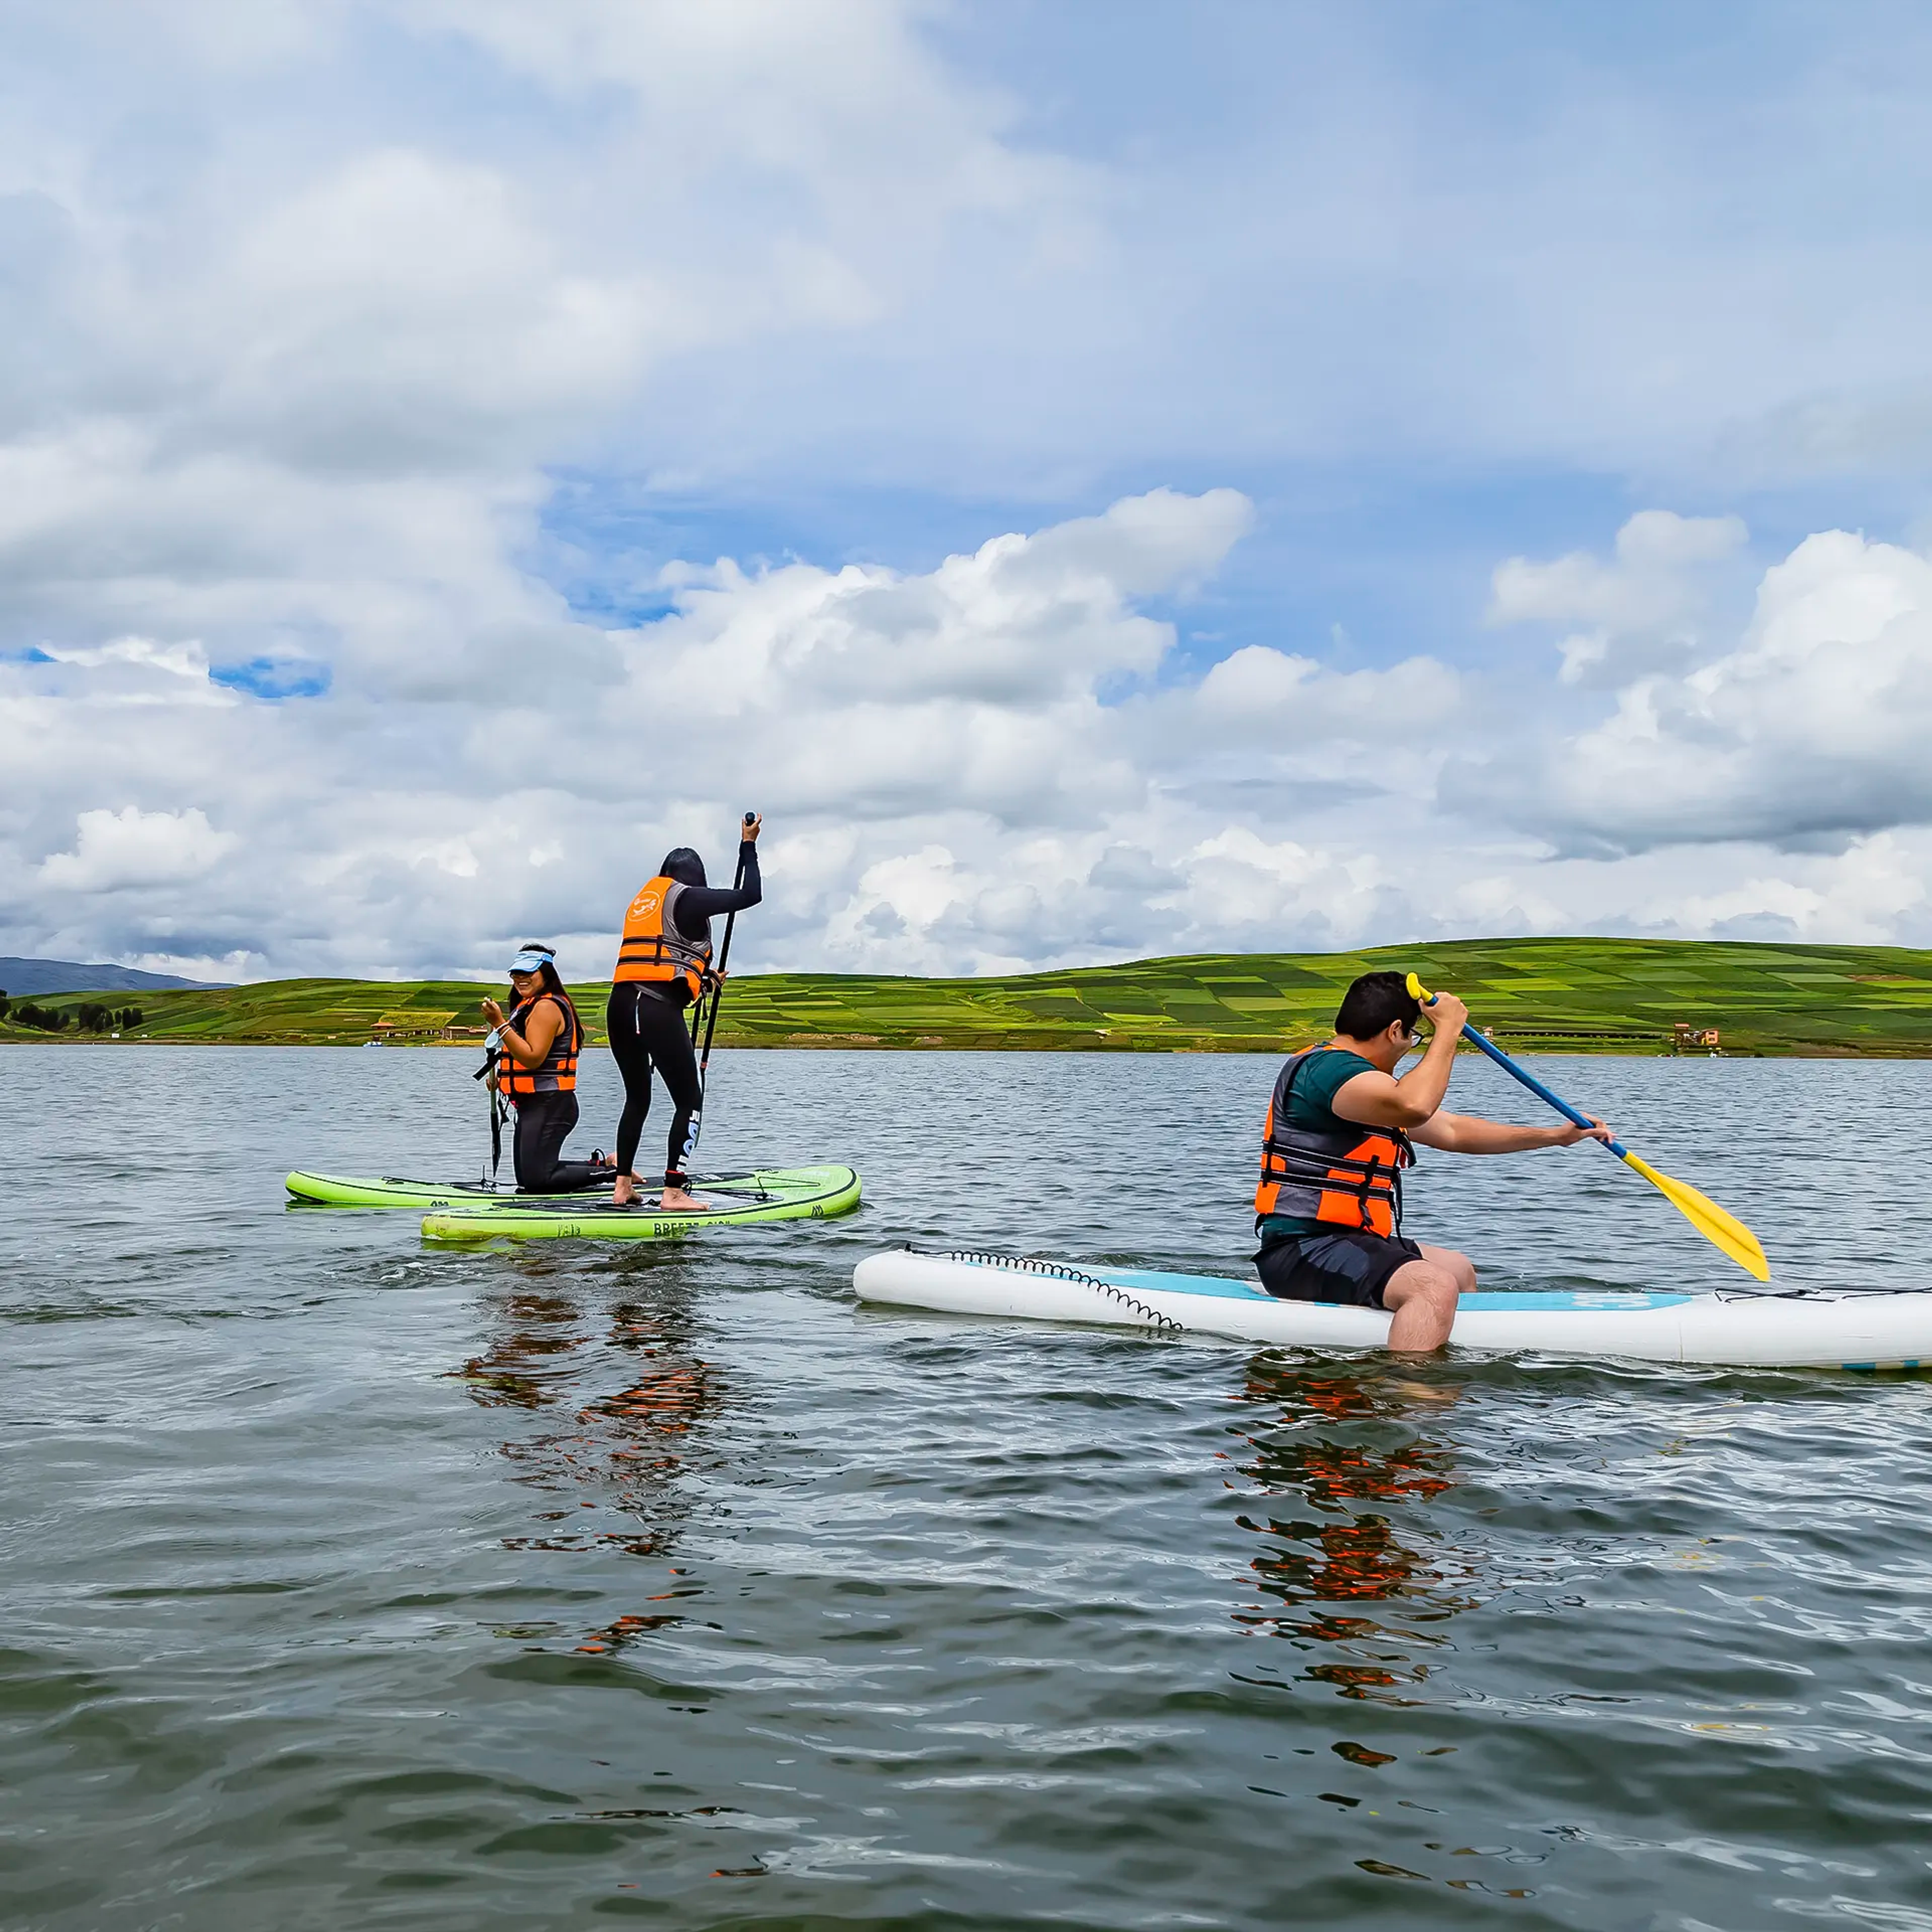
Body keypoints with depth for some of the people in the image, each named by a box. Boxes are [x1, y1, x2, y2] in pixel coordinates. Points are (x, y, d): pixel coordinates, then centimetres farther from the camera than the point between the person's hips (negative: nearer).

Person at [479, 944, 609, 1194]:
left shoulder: (546, 1006, -14)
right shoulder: (530, 1006, 19)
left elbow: (533, 1058, -24)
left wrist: (500, 1024, -25)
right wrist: (498, 1074, 9)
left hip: (548, 1106, -11)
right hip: (532, 1105, 11)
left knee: (536, 1180, -14)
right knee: (527, 1178, 15)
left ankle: (613, 1171, -6)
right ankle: (602, 1164, 18)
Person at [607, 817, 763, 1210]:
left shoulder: (643, 897, 23)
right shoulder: (687, 898, 1)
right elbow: (750, 895, -1)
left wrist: (702, 974, 44)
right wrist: (748, 845, 10)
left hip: (621, 1005, 8)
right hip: (659, 1009, -8)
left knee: (637, 1098, 20)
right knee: (689, 1101, -1)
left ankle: (623, 1186, 19)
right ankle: (673, 1193, -8)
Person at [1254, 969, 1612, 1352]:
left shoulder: (1365, 1080, 19)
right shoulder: (1327, 1069, -15)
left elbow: (1452, 1131, 25)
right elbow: (1416, 1107, -35)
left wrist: (1556, 1136, 23)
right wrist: (1448, 1030, -21)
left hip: (1349, 1240, 12)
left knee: (1459, 1270, 29)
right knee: (1435, 1287, -32)